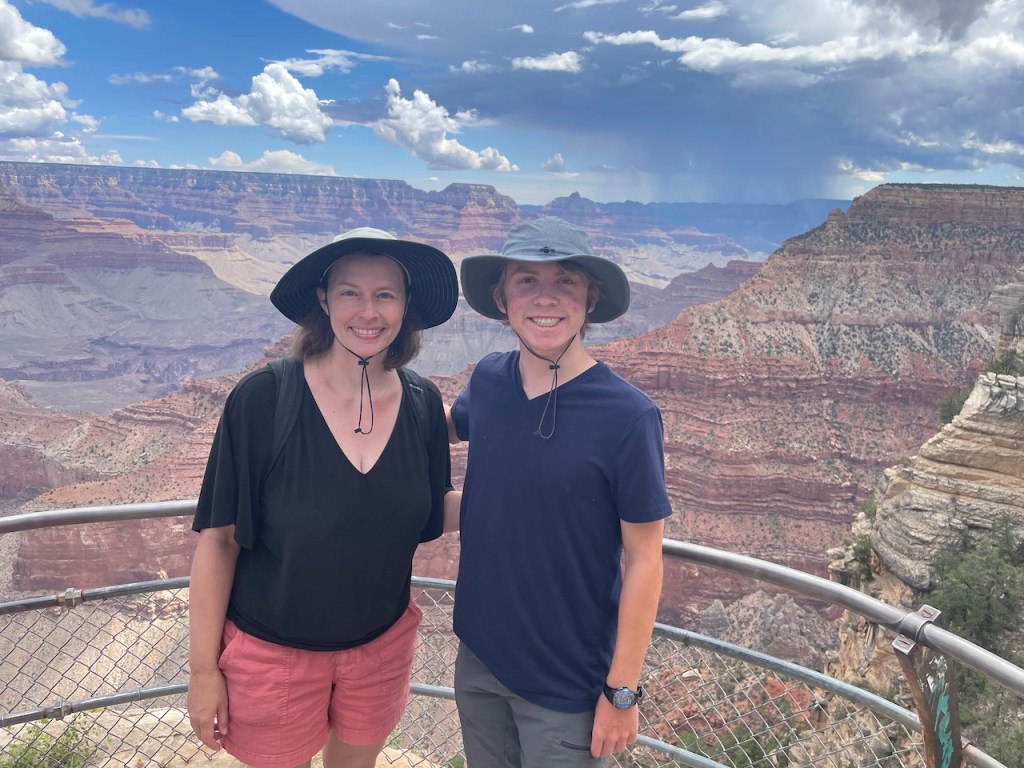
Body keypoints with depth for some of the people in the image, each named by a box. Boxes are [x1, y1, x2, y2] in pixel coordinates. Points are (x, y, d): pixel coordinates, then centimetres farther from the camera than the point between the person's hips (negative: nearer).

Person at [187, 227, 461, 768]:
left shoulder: (422, 404, -9)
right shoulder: (263, 399, -20)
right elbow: (219, 540, -13)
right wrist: (203, 668, -9)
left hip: (382, 643, 3)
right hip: (271, 651, -3)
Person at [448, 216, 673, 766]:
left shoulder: (627, 416, -21)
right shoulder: (488, 381, -7)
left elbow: (643, 561, -14)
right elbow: (450, 426, 16)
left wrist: (623, 689, -11)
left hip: (568, 684, -4)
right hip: (478, 658, 5)